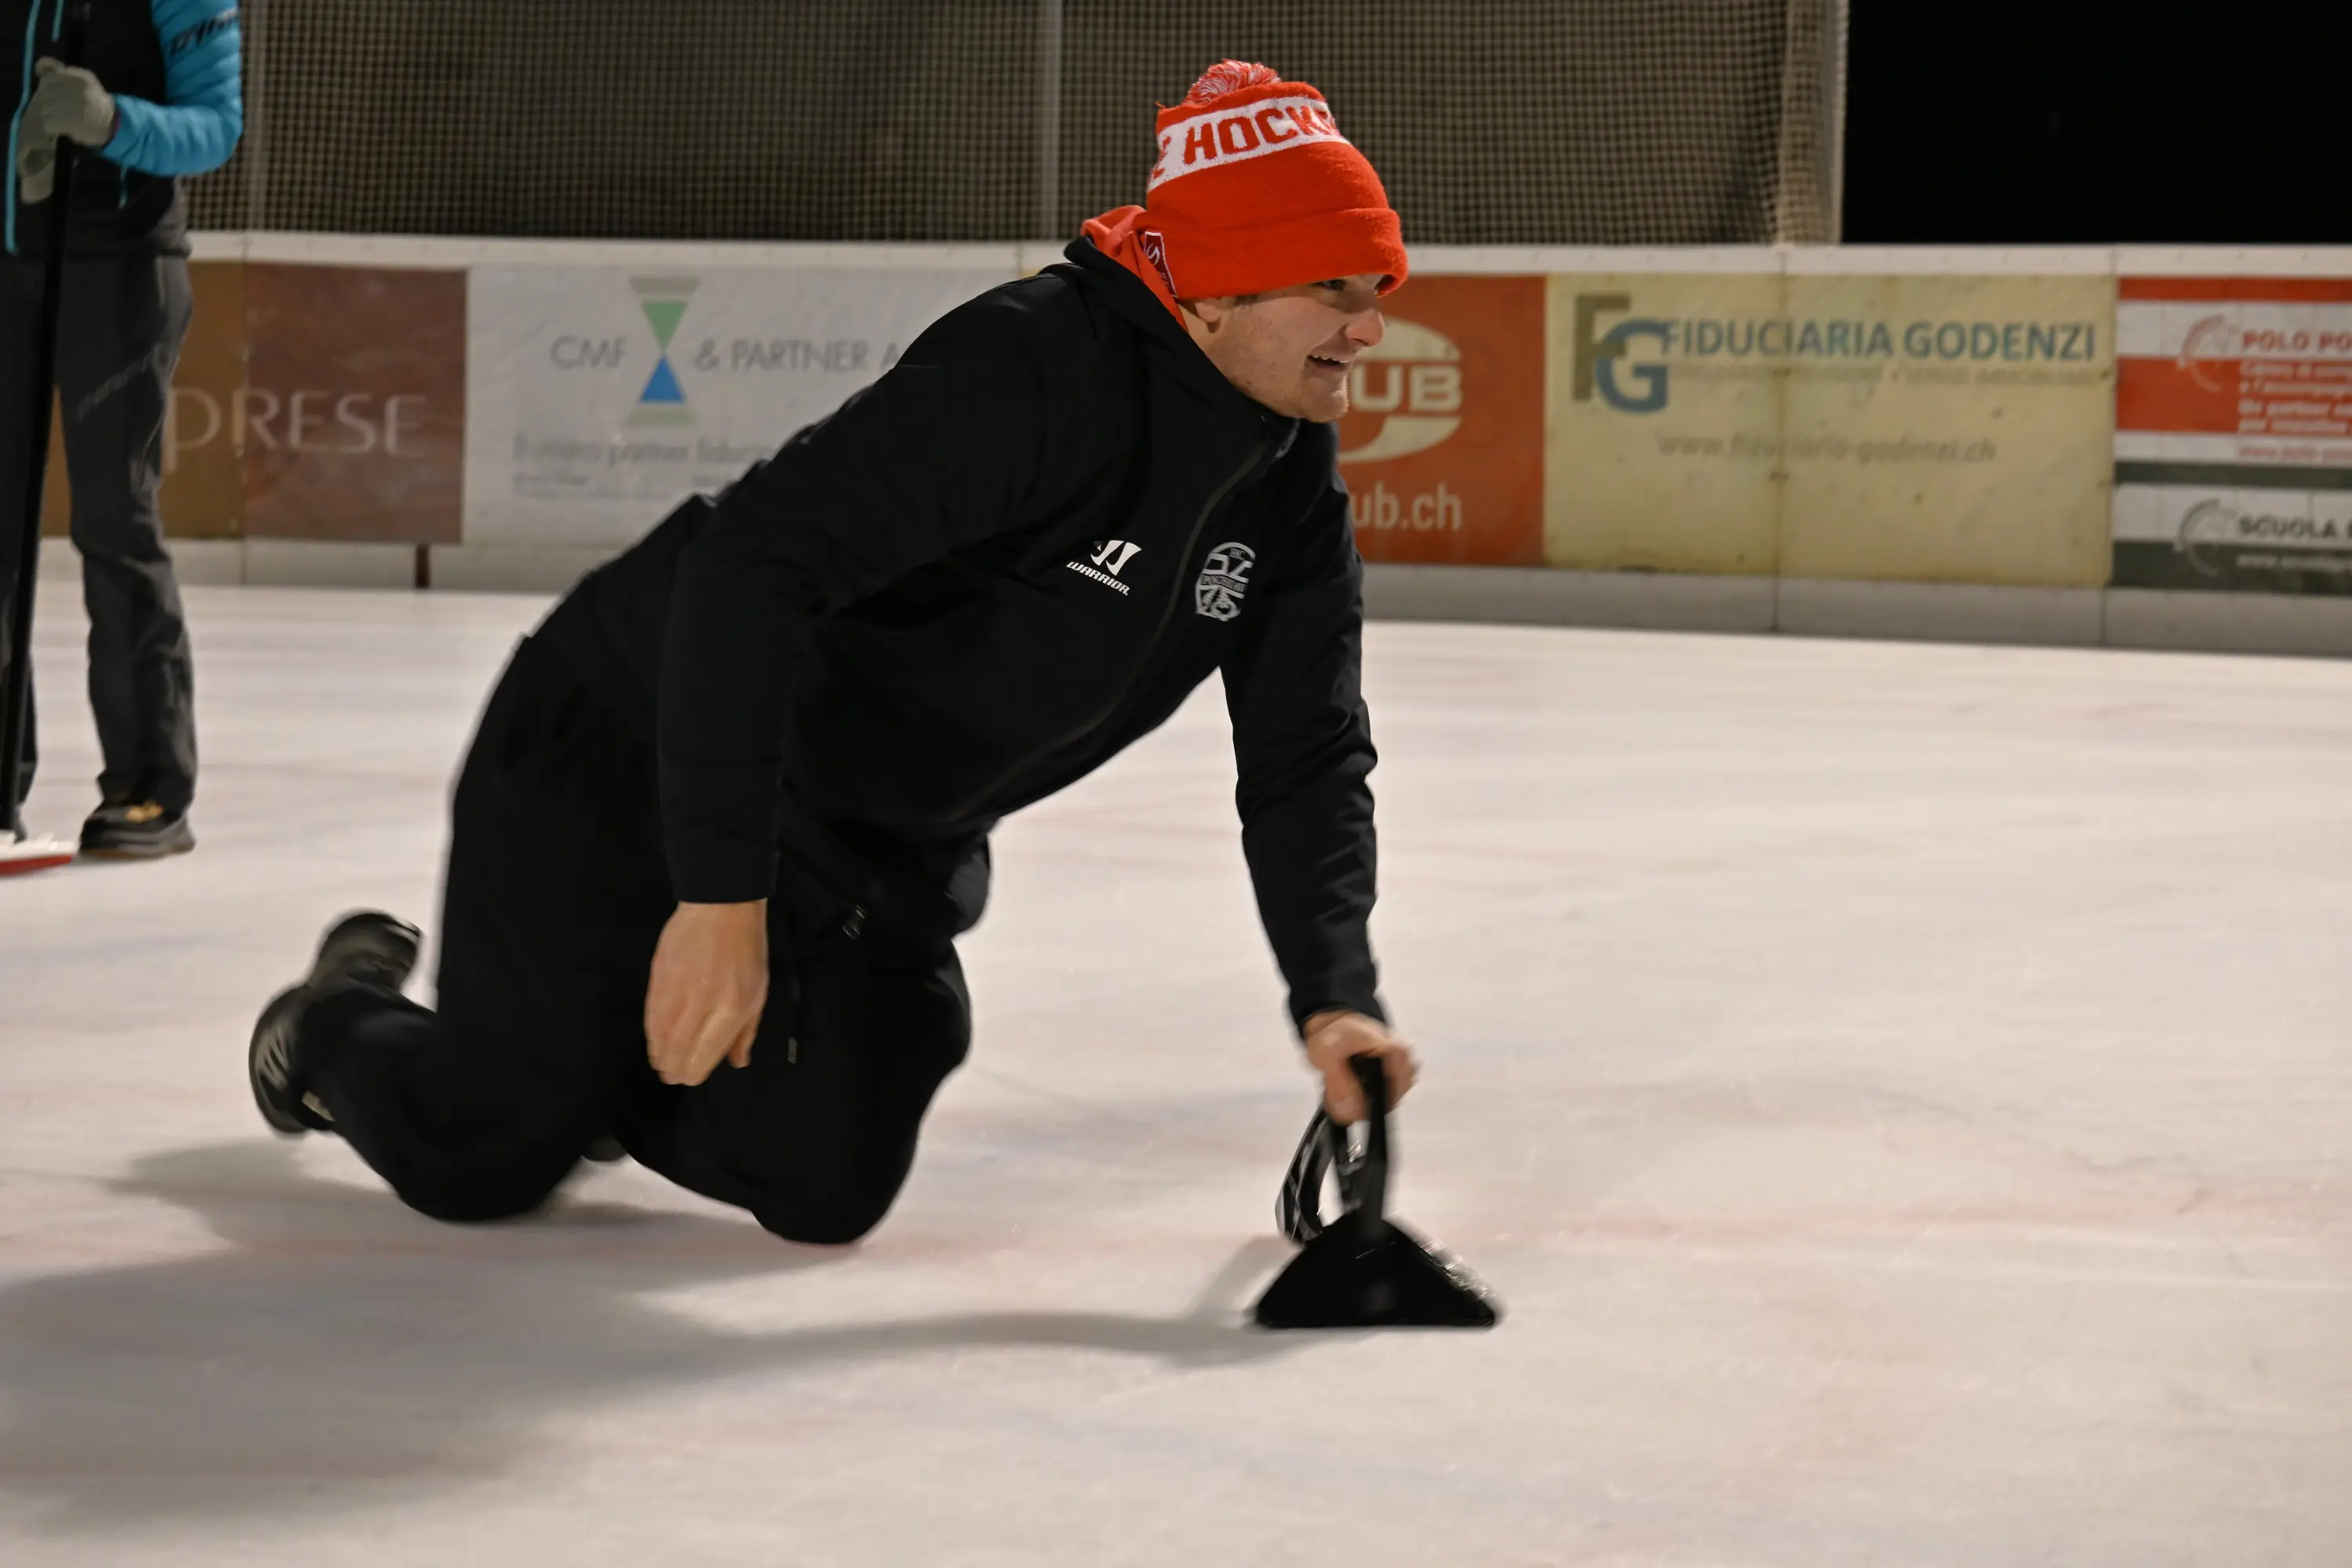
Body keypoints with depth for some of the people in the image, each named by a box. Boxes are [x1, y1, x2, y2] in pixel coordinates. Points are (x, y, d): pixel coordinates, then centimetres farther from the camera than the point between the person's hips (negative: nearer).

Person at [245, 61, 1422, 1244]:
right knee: (476, 1157, -4)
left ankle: (601, 1063, 27)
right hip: (636, 754, -7)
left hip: (883, 859, 7)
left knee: (828, 1190, -3)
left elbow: (1306, 759, 2)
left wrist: (1334, 1000, -14)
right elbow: (750, 559, -36)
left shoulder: (1293, 487, -3)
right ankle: (343, 1021, 32)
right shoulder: (1029, 365, -29)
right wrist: (721, 897, -38)